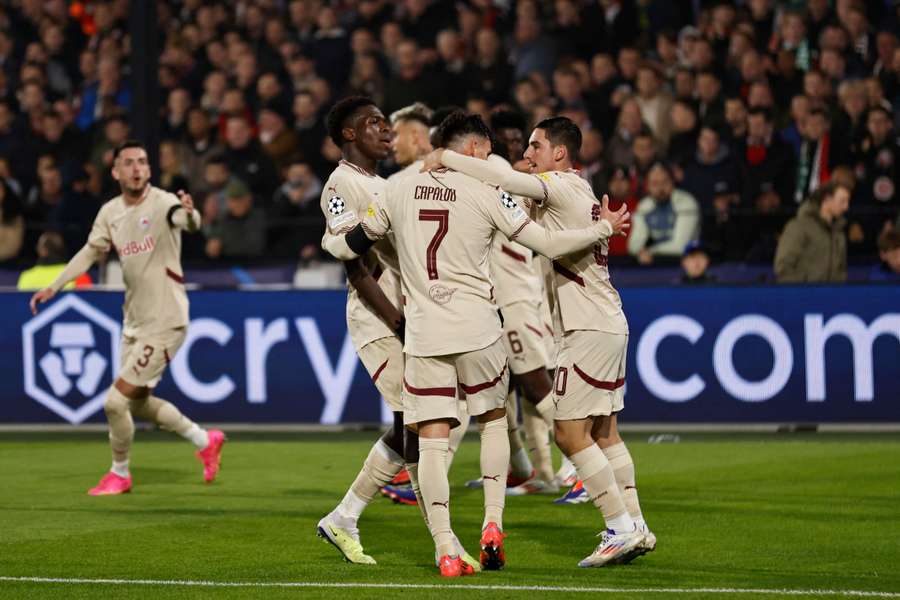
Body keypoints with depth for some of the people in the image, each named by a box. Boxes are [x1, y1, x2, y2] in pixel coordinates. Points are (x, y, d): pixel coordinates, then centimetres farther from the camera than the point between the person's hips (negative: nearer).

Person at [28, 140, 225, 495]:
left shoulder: (162, 203, -18)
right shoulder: (110, 212, 3)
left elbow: (189, 224, -40)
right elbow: (91, 252, 17)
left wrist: (189, 214, -63)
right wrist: (54, 287, 11)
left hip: (165, 322, -8)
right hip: (134, 320, 8)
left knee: (116, 401, -8)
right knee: (138, 402, 19)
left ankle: (119, 474, 14)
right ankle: (205, 441, 36)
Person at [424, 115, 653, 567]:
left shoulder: (560, 187, -11)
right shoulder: (584, 193, 18)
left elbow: (502, 179, -24)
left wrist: (444, 158, -19)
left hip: (590, 330, -10)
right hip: (611, 326, 10)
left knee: (570, 433, -7)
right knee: (604, 432, 13)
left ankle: (622, 530, -7)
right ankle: (635, 526, 15)